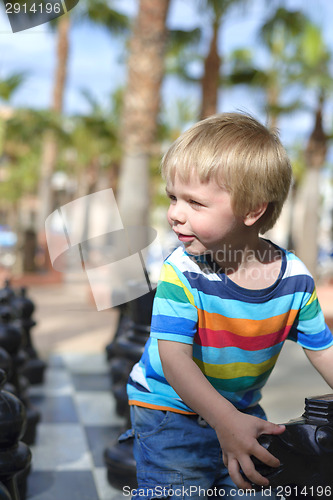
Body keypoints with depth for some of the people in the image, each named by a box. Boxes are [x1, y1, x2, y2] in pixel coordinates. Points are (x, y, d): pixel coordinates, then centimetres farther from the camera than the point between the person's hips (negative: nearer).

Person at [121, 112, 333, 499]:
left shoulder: (295, 278, -12)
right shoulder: (181, 272, -22)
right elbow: (174, 356, -30)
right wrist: (225, 421, -41)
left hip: (242, 408, 4)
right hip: (170, 408, -3)